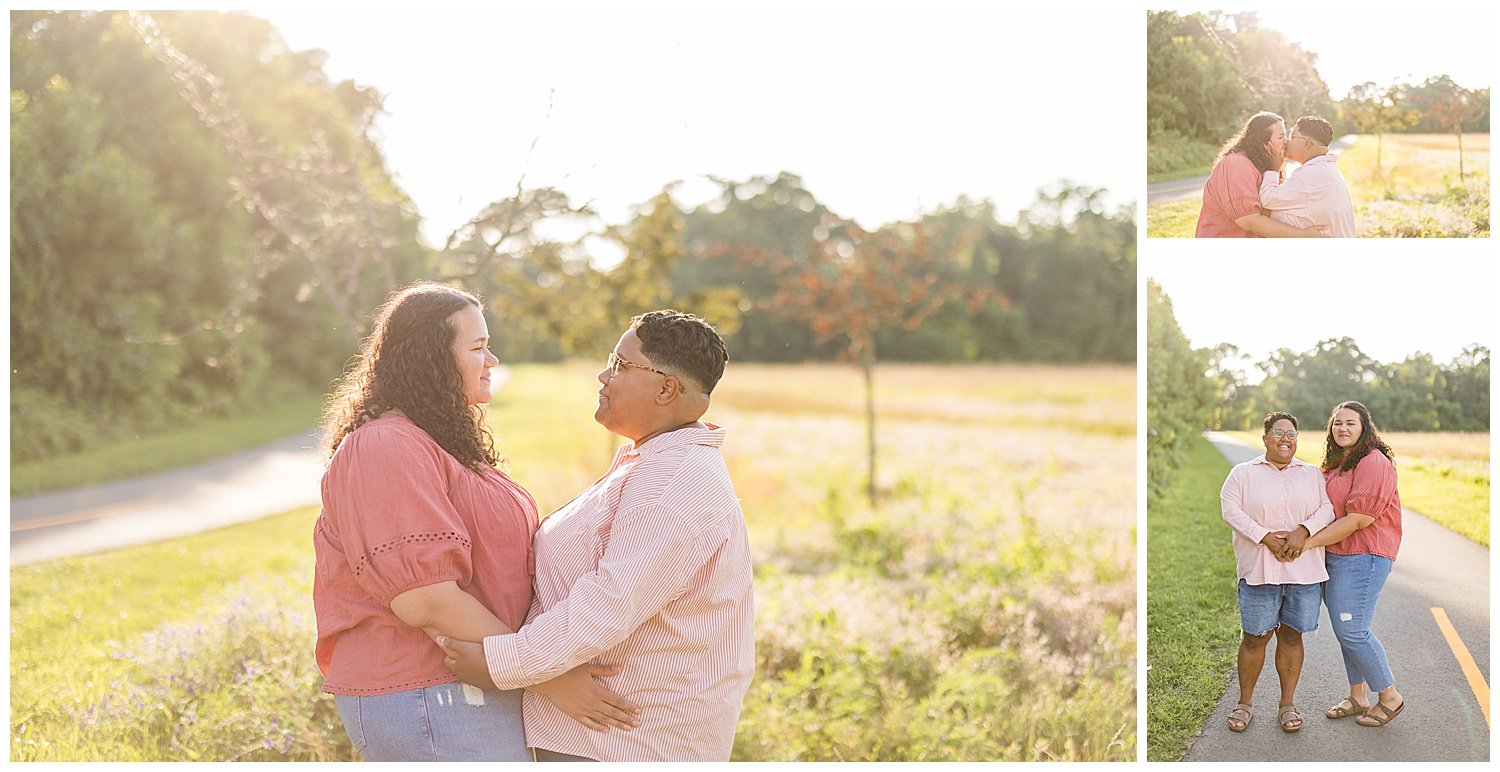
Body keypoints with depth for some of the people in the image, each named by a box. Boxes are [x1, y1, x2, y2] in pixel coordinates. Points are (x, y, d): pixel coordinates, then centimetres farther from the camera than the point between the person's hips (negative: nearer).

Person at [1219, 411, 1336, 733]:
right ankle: (1245, 701, 12)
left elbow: (1328, 509, 2)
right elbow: (1231, 510, -5)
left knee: (1291, 635, 6)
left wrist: (1303, 532, -15)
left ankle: (1288, 703, 16)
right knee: (1254, 636, 0)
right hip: (1259, 570, -2)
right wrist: (1264, 537, -16)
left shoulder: (1313, 474, 14)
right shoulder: (1243, 473, 7)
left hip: (1304, 570, 2)